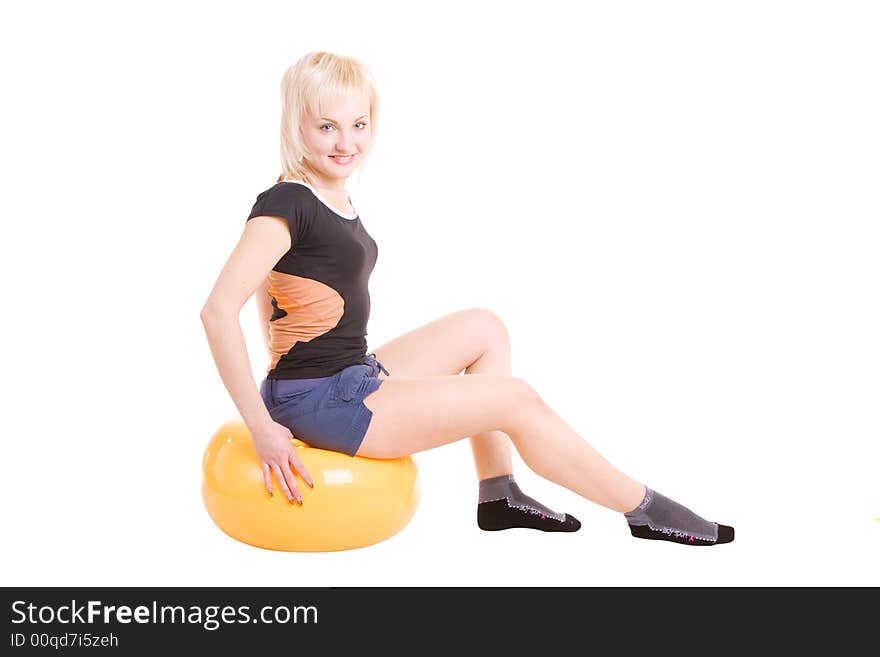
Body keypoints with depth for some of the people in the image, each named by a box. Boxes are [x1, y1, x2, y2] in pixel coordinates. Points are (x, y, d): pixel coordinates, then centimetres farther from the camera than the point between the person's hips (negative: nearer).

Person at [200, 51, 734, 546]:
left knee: (484, 328, 17)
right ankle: (644, 509, 10)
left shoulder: (333, 199, 8)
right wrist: (263, 426, -24)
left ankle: (499, 494, 15)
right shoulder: (286, 205, -18)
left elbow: (271, 283, 21)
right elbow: (219, 311, -27)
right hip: (319, 402, -9)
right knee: (516, 400, -6)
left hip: (351, 379, 10)